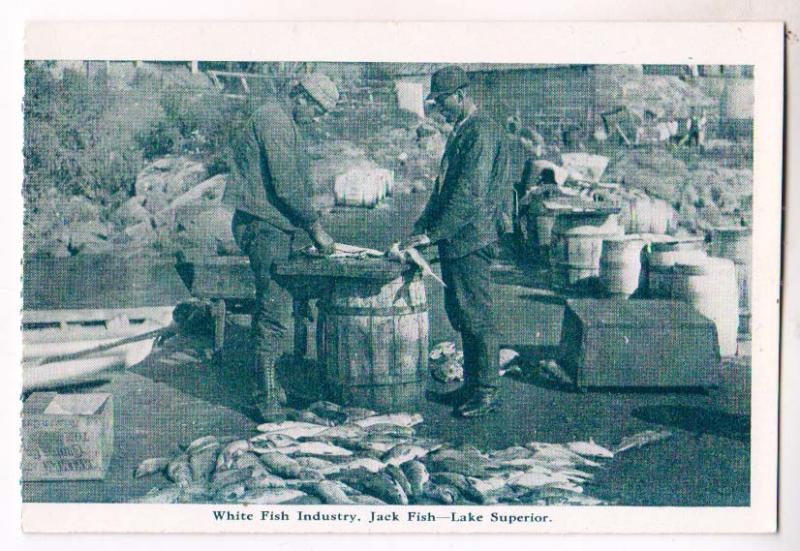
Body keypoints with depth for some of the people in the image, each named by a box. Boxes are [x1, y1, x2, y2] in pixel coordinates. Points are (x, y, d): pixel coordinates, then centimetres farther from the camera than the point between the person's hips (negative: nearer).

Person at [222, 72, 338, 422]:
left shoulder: (290, 126, 19)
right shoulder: (272, 118, -14)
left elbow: (299, 184, 22)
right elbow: (285, 186, -19)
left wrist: (312, 227, 13)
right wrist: (315, 227, -13)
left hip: (277, 226, 10)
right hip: (263, 225, -10)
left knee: (270, 306, 13)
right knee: (272, 311, -10)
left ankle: (268, 386, 21)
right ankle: (267, 396, -6)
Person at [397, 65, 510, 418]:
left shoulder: (482, 133, -15)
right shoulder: (460, 132, 17)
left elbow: (470, 195, -21)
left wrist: (431, 234, -20)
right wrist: (423, 225, 13)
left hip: (471, 241, -10)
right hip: (454, 241, 10)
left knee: (477, 317, -3)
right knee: (459, 316, 14)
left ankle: (487, 392, 6)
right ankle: (471, 385, 24)